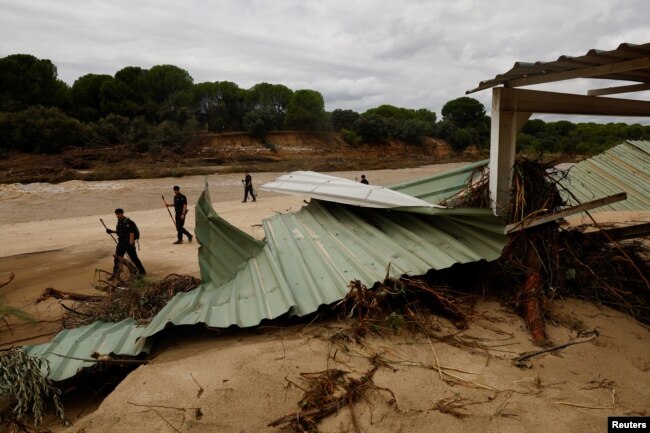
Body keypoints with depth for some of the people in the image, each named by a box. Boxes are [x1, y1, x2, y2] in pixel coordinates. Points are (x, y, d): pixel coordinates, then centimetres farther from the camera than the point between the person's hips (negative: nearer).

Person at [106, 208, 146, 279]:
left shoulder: (127, 222, -16)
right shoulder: (119, 222, 12)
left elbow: (131, 233, -24)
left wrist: (131, 243, -30)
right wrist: (111, 231, 13)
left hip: (128, 243, -8)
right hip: (121, 243, 8)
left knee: (134, 258, -1)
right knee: (117, 259, 9)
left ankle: (142, 271, 12)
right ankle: (114, 274, 17)